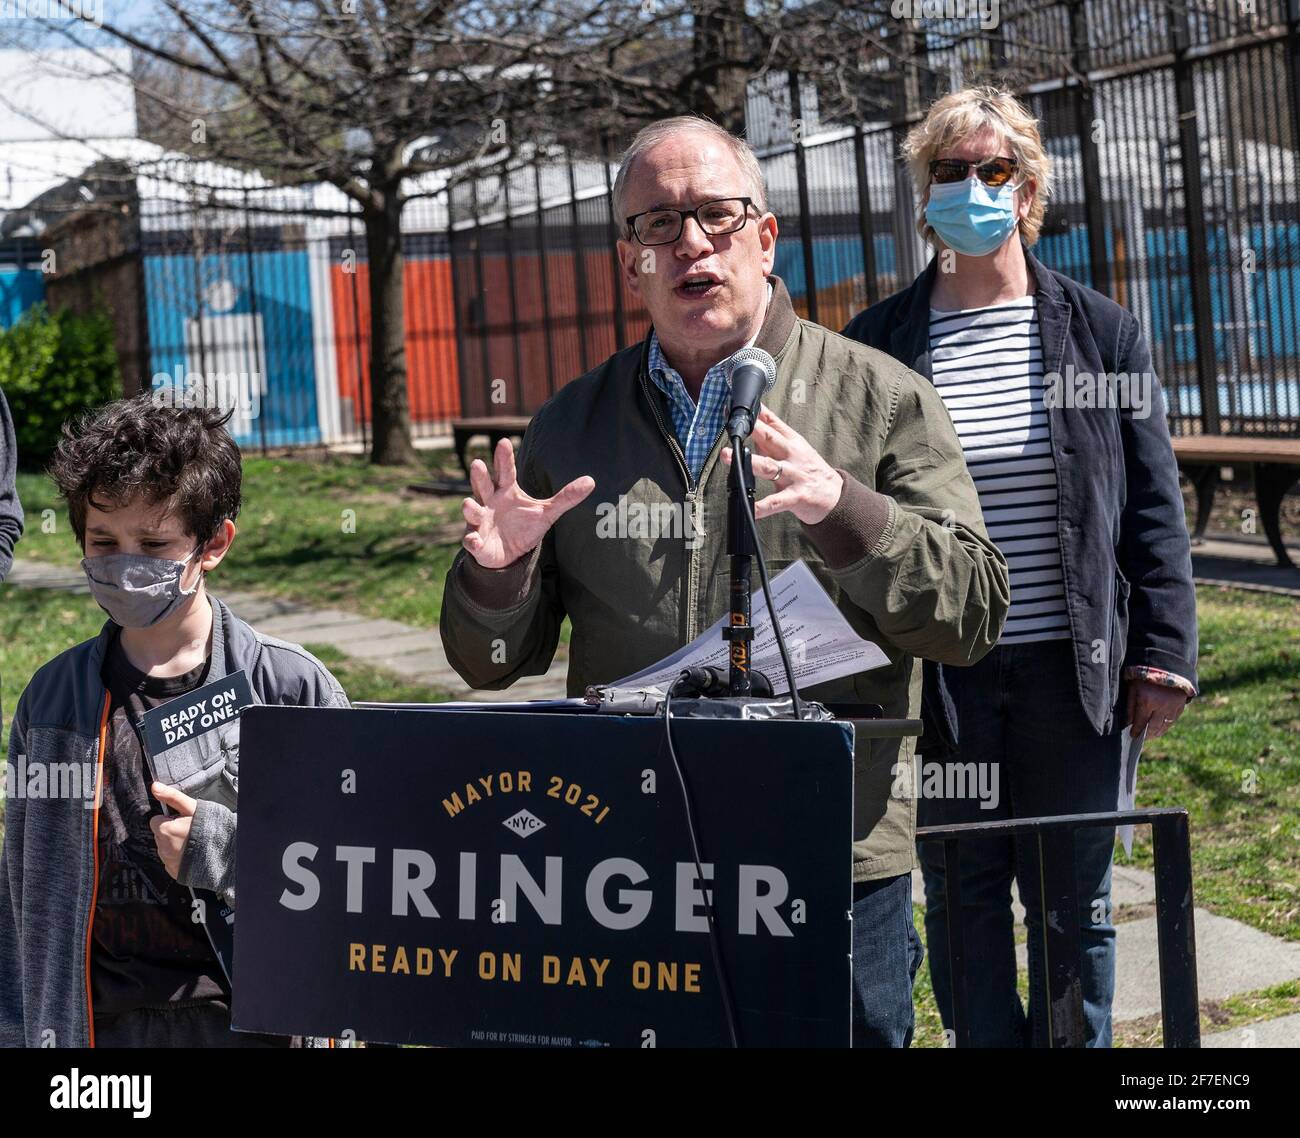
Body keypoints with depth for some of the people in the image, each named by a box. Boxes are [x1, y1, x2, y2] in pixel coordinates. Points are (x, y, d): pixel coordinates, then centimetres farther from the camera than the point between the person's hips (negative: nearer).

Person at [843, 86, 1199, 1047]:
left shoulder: (1100, 333, 3)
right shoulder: (877, 345, 2)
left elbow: (1153, 506, 4)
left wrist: (1162, 654, -2)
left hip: (1072, 672, 0)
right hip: (940, 678, 0)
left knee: (1075, 905, 9)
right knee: (963, 902, 8)